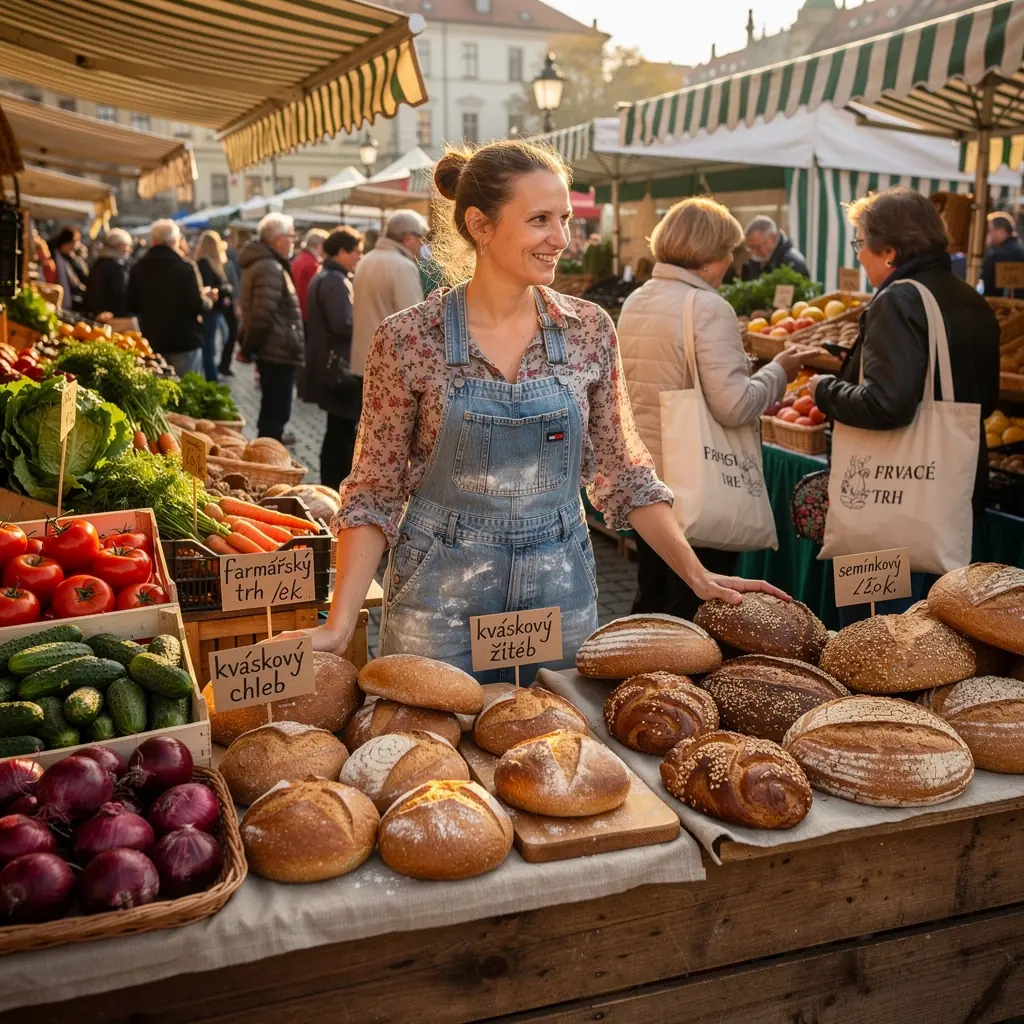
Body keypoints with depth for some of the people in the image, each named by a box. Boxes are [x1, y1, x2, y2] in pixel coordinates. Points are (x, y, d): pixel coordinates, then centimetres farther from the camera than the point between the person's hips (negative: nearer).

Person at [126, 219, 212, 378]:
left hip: (152, 342, 5)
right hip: (184, 341, -5)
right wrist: (208, 299, 4)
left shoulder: (138, 269, 3)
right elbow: (197, 306, -17)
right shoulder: (185, 267, -13)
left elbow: (132, 306, 9)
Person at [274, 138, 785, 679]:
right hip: (442, 593, -2)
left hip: (561, 590, 3)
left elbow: (621, 471, 5)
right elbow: (375, 492, -7)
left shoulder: (590, 329, -2)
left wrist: (697, 575, 0)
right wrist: (340, 625, -15)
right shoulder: (407, 339, -11)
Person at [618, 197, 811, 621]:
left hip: (643, 475, 8)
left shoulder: (634, 303, 7)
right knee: (696, 609, 4)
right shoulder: (709, 308, -16)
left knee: (651, 596, 20)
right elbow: (733, 406, -22)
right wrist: (779, 371, -6)